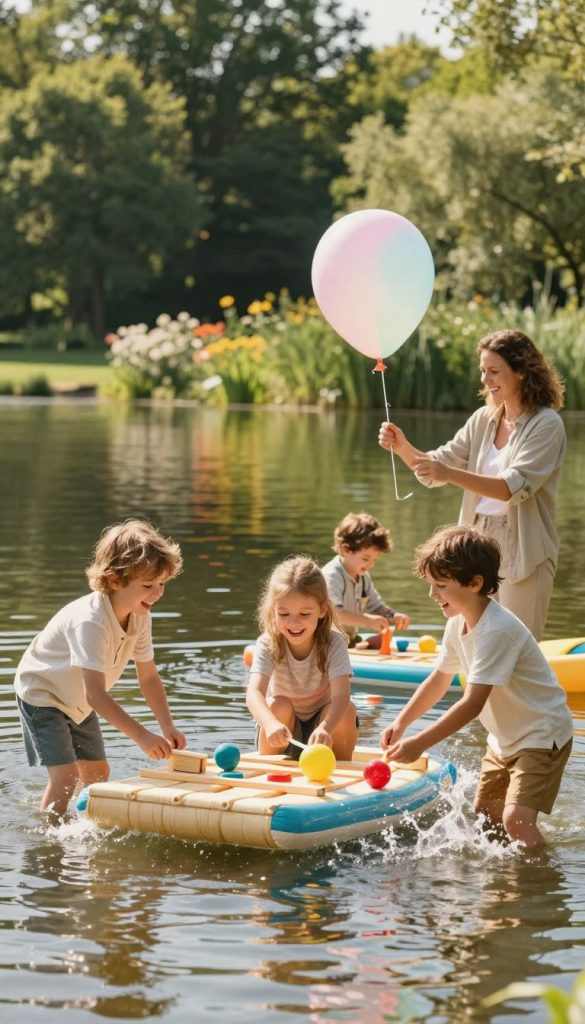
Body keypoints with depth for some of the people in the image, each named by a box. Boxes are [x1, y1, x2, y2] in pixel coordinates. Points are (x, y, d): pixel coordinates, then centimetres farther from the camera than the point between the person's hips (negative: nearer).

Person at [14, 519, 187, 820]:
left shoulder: (140, 617, -13)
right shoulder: (91, 622, -39)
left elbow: (148, 677, -4)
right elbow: (96, 693, -44)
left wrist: (167, 727, -15)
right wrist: (141, 736, -48)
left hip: (78, 702, 8)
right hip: (41, 693, -8)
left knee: (97, 772, 12)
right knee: (65, 775, -17)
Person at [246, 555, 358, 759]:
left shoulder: (333, 644, -21)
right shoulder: (268, 645, -20)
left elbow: (341, 695, -36)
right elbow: (254, 692, -36)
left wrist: (325, 729, -58)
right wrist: (271, 724, -59)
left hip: (322, 721, 0)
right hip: (283, 731, 0)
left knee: (346, 709, -28)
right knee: (279, 705, -29)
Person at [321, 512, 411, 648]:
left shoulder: (363, 577, 13)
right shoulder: (332, 576, -15)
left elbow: (376, 606, 22)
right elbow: (332, 613, -29)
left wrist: (393, 616, 0)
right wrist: (368, 620, -37)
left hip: (350, 641, 9)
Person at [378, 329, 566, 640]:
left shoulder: (546, 424, -11)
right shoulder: (483, 420, 9)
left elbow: (515, 487, -23)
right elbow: (439, 465, 10)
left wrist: (450, 474, -32)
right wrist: (403, 447, -10)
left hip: (523, 553, -6)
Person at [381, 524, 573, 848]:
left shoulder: (497, 631, -30)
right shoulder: (458, 624, -2)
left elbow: (472, 704, -33)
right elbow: (439, 680, 10)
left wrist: (419, 744, -35)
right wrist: (401, 722, -2)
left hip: (542, 735, -10)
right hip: (505, 738, 10)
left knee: (516, 819, -24)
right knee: (485, 816, 16)